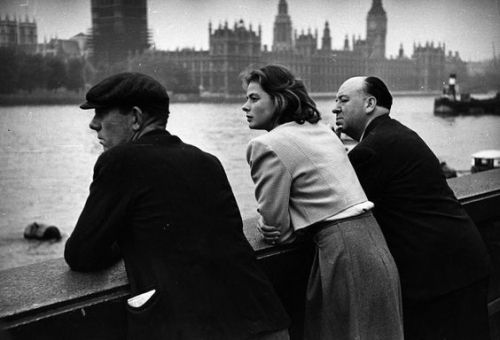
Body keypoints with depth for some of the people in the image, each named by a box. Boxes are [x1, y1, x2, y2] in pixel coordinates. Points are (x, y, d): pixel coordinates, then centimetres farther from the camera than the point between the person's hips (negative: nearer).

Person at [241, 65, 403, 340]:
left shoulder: (267, 146, -11)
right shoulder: (321, 130, 14)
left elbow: (276, 229, -8)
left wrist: (263, 225, 12)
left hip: (344, 254, -8)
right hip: (371, 238, 8)